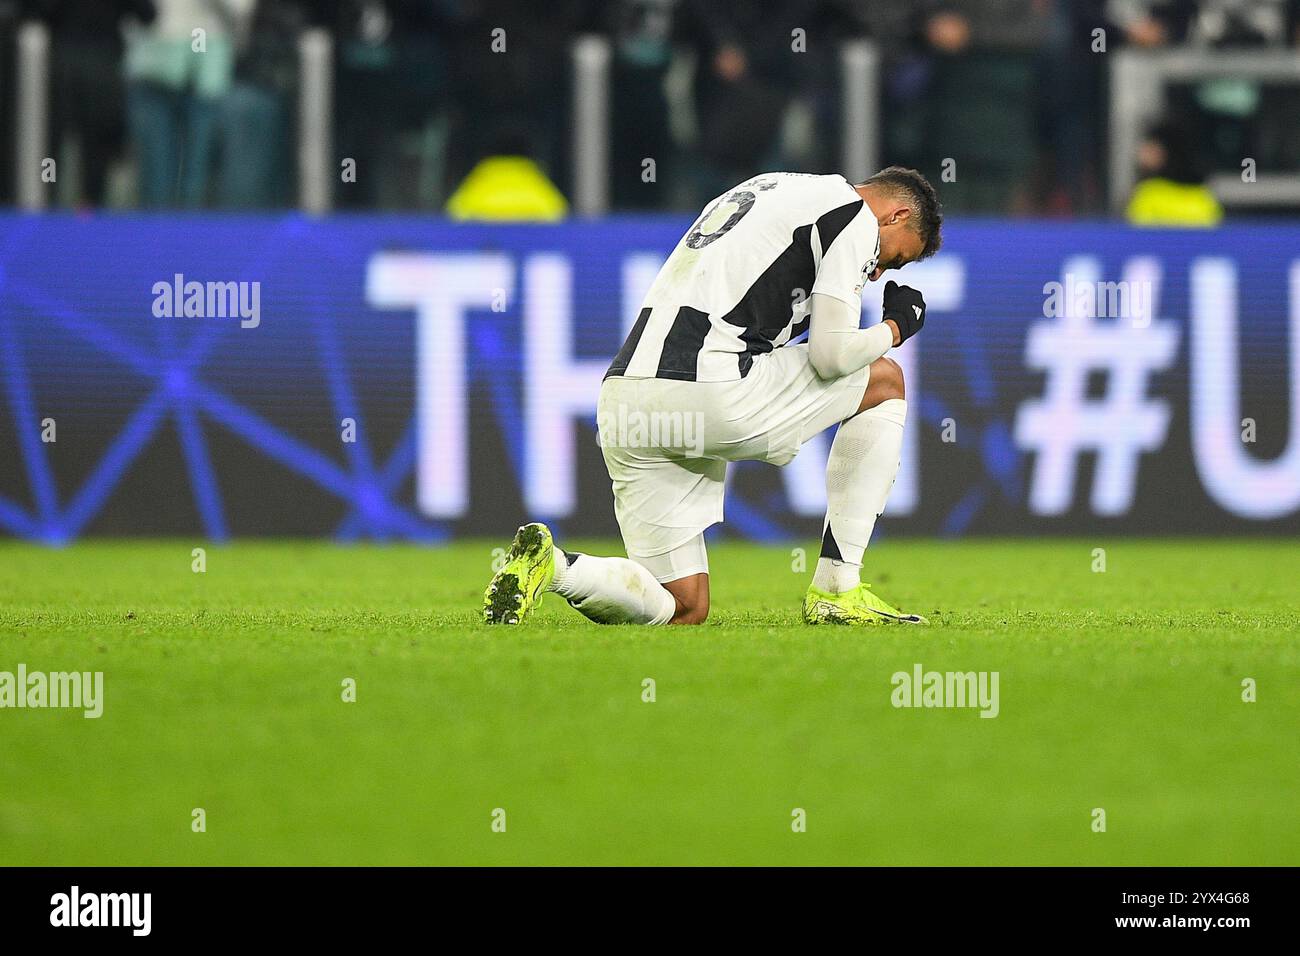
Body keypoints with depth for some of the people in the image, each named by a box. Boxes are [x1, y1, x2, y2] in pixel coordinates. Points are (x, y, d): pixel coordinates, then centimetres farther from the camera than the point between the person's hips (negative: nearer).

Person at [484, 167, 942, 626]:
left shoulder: (767, 189, 31)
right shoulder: (853, 213, 4)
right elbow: (831, 353, -4)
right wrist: (896, 326, 16)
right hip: (708, 388, -8)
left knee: (683, 608, 14)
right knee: (885, 381, 15)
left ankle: (554, 565, -11)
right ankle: (836, 591, 10)